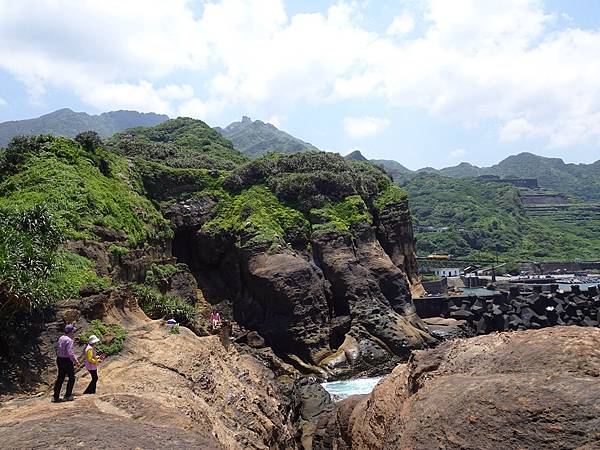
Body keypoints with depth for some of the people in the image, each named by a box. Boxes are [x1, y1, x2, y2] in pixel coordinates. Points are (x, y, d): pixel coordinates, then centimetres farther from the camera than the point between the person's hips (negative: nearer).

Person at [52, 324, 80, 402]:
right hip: (66, 361, -8)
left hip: (59, 360, 8)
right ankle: (68, 395, 10)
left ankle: (56, 397, 18)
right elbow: (70, 353, -25)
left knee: (60, 378, 15)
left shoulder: (61, 338, 9)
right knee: (71, 378, 7)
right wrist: (76, 361, -13)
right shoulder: (69, 340, -19)